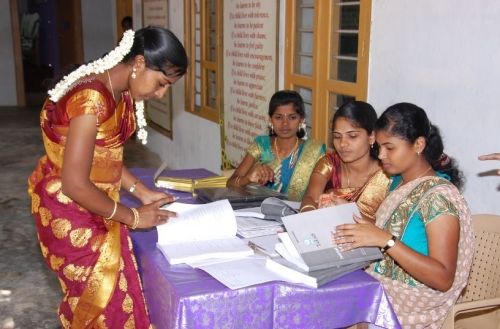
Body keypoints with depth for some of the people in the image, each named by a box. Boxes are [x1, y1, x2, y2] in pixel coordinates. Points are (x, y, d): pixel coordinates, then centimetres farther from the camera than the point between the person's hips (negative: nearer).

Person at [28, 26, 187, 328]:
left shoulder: (122, 94, 1)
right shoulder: (92, 97, -29)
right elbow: (74, 183, -28)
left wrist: (143, 192, 2)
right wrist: (133, 217, -18)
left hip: (95, 203, 9)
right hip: (70, 207, -8)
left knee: (109, 286, 18)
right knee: (99, 294, 7)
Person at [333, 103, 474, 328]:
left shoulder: (439, 196, -17)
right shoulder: (398, 182, 6)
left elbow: (443, 279, -22)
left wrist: (385, 240, -29)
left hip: (409, 302, -7)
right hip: (380, 286, 7)